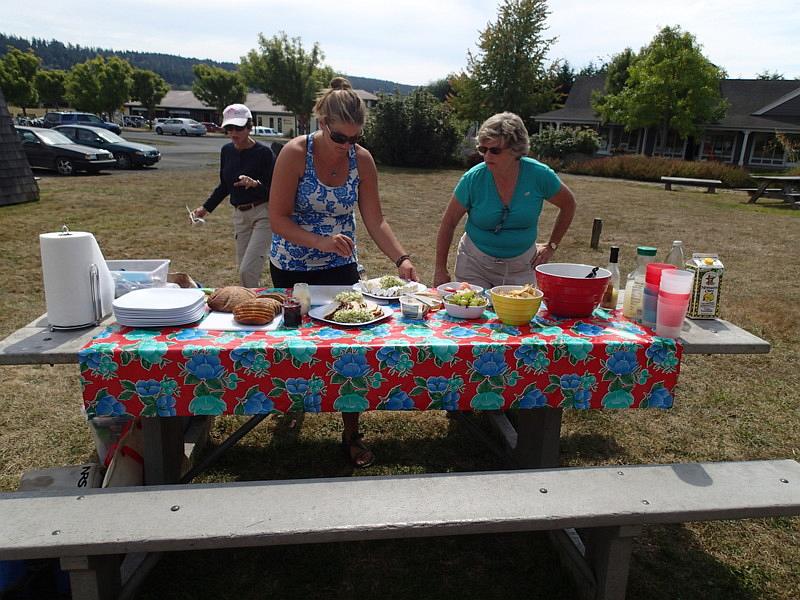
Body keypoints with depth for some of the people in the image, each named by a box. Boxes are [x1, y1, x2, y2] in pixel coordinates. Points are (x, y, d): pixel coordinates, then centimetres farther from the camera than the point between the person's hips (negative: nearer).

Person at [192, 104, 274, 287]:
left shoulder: (263, 152, -11)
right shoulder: (227, 151, 7)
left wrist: (255, 184, -31)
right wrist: (206, 207, 17)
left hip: (262, 214, -6)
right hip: (239, 215, 6)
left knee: (247, 270, -15)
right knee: (244, 270, 9)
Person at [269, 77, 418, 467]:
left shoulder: (362, 159, -8)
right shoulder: (295, 153, -18)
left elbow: (375, 221, -6)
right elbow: (277, 219, -18)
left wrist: (401, 259, -20)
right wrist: (321, 241, -33)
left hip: (341, 267, 2)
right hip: (292, 267, -2)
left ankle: (352, 436, 12)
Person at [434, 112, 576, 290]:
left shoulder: (539, 175, -13)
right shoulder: (473, 178, -15)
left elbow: (568, 205, 6)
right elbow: (448, 223, -5)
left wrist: (551, 246, 4)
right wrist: (440, 270, -5)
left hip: (520, 267, 1)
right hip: (475, 264, -1)